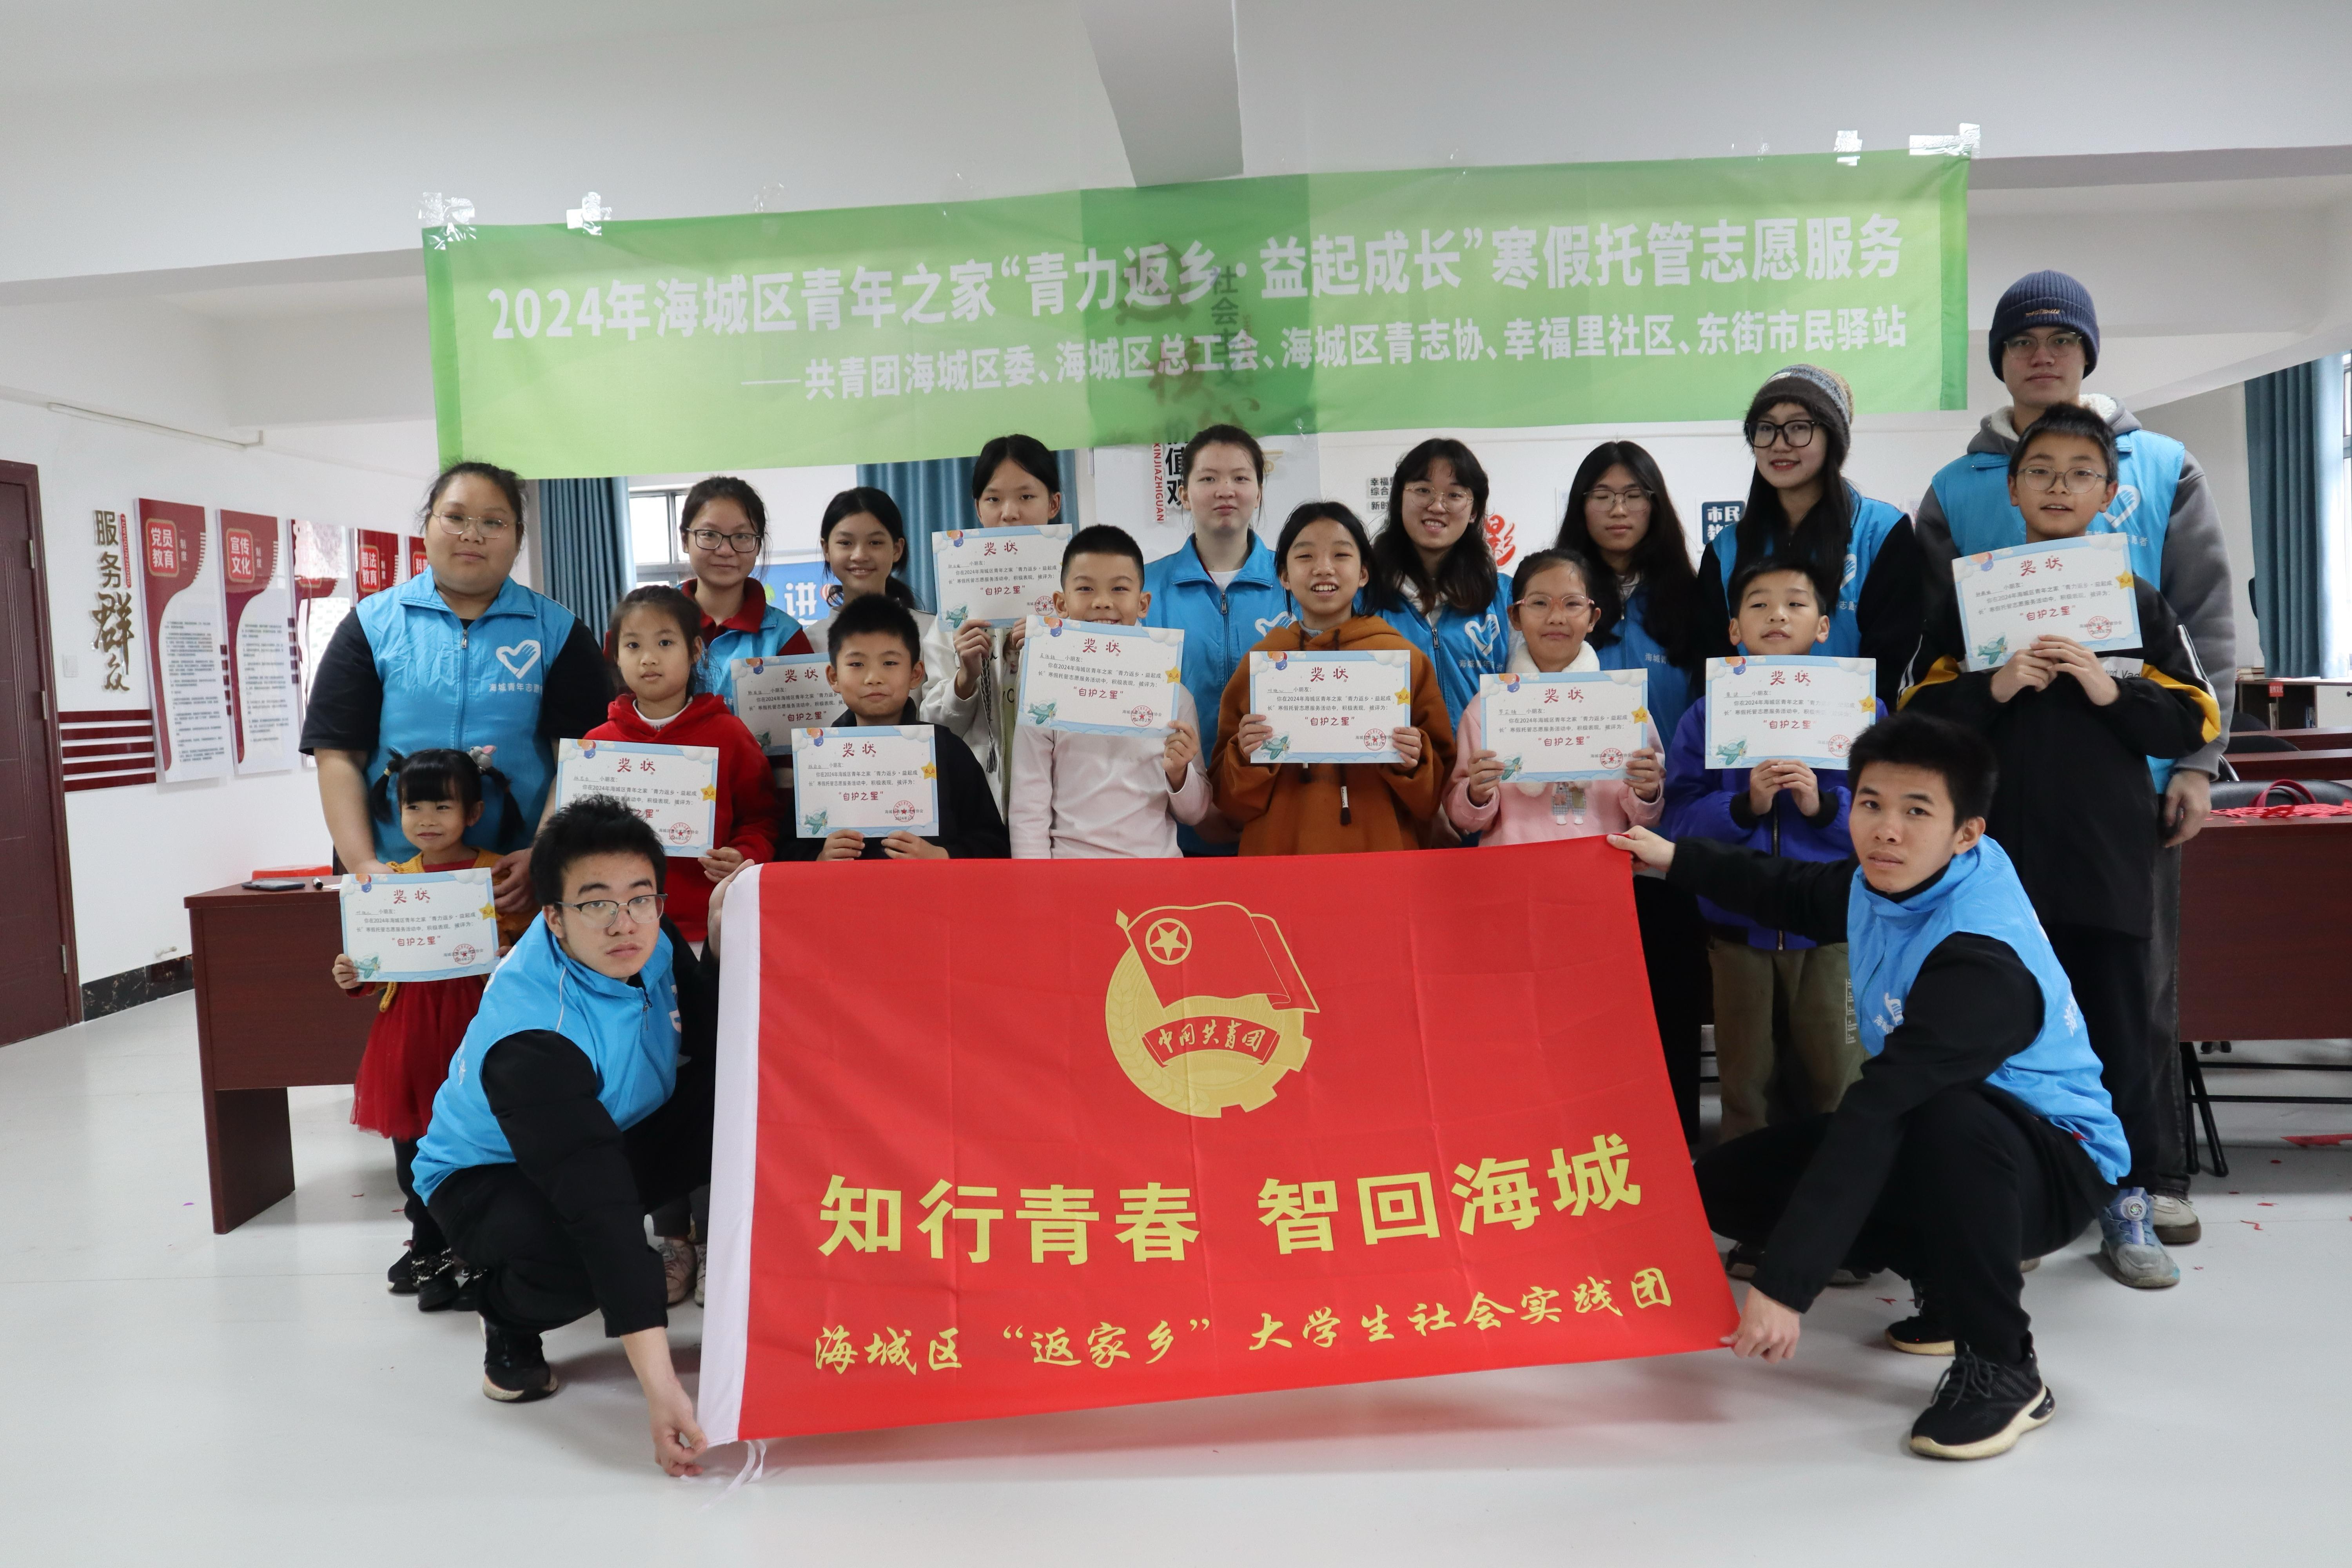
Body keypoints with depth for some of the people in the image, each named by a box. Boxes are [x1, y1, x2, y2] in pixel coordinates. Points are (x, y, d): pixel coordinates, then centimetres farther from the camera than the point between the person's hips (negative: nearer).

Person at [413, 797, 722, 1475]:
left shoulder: (651, 944, -18)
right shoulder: (526, 1035, -38)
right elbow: (596, 1200, -46)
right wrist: (658, 1383, -49)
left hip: (615, 1134, 6)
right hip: (489, 1176, -6)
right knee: (579, 1257, -41)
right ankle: (510, 1323, -3)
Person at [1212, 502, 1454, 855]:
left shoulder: (1408, 660, -1)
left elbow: (1439, 796, 4)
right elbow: (1229, 801, 6)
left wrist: (1413, 764, -14)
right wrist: (1246, 759, -12)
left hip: (1383, 853, -1)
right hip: (1279, 854, 1)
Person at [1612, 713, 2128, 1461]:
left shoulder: (1983, 962, -32)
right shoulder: (1886, 882, -6)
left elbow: (1877, 1113, -38)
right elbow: (1794, 893, 19)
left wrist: (1785, 1286, -41)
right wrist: (1674, 858, 21)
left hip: (2053, 1162, -8)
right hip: (1931, 1136, 8)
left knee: (1949, 1122, -43)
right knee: (1727, 1183, -1)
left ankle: (2003, 1369, -17)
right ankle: (1958, 1281, 14)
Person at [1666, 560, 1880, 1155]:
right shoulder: (1705, 719, 1)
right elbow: (1681, 821, -6)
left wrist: (1823, 804, -21)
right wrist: (1745, 805, -21)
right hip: (1739, 931, 1)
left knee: (1837, 1081, 8)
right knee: (1744, 1083, 14)